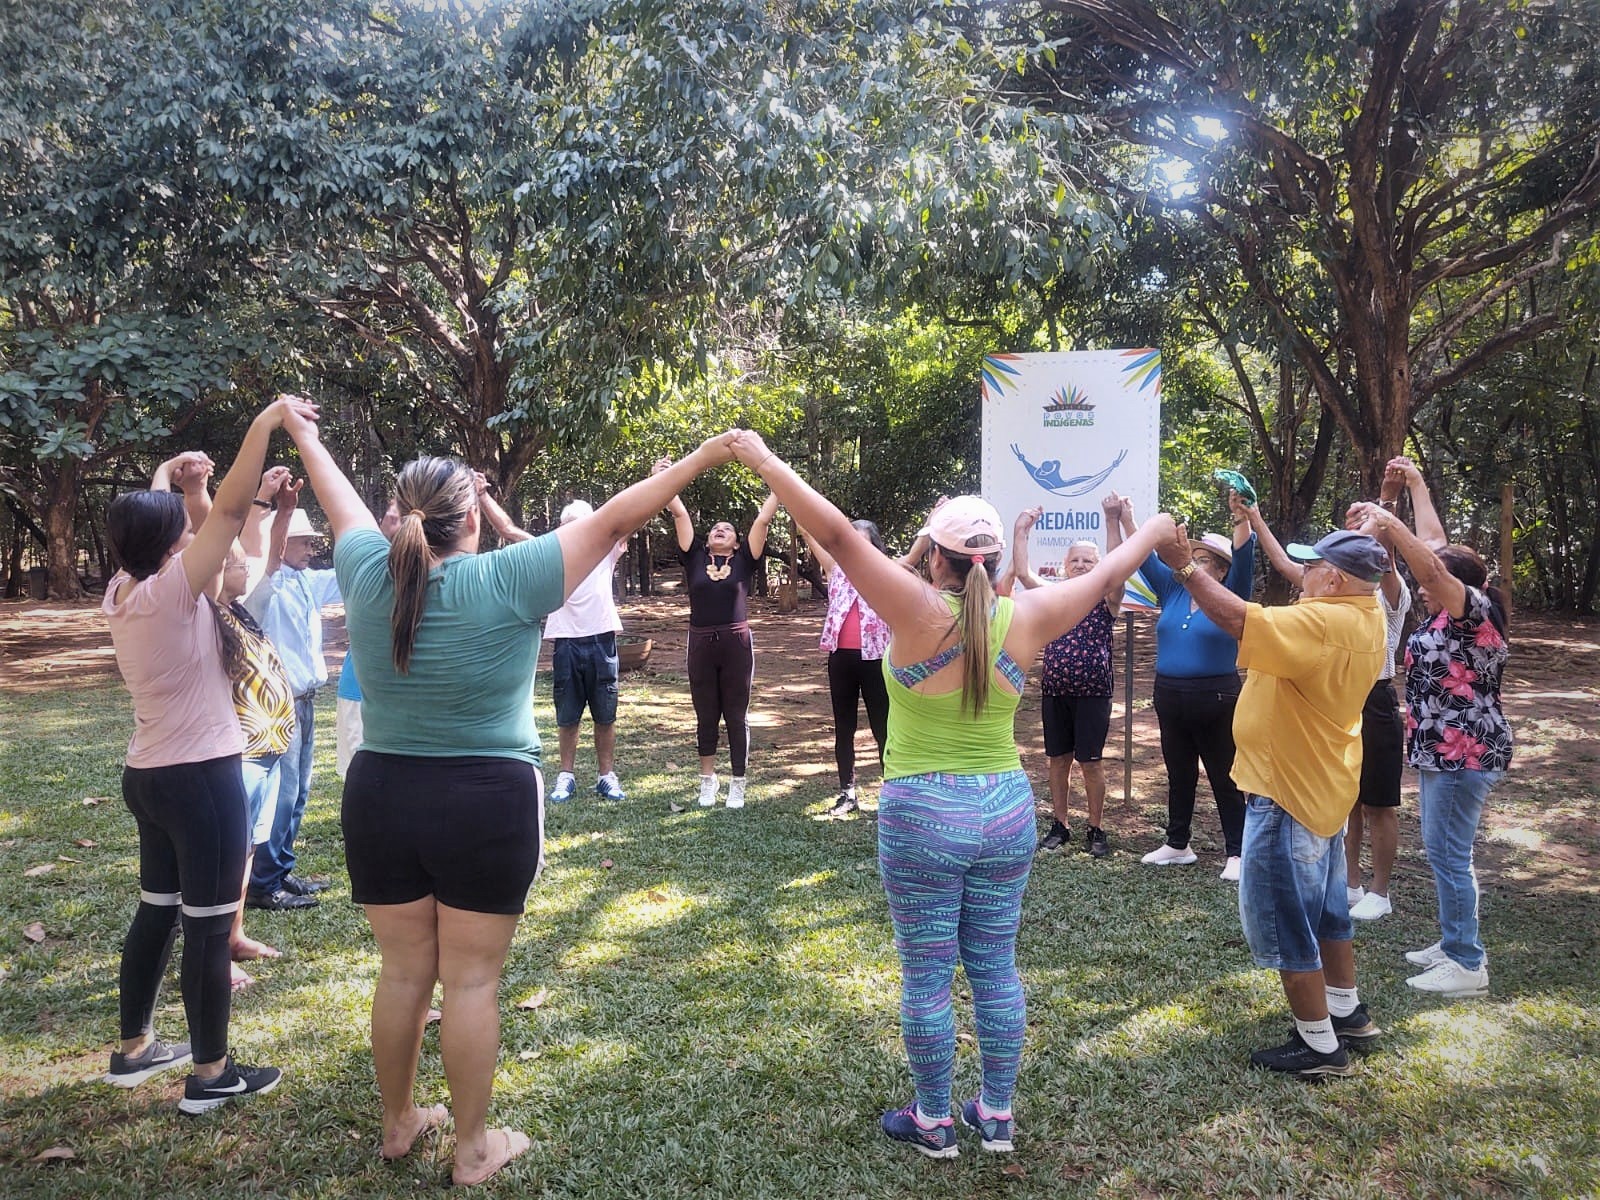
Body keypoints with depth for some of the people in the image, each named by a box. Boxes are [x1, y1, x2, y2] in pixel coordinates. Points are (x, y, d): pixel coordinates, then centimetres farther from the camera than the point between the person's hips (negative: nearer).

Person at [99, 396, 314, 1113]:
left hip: (150, 776, 9)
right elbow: (231, 511, -25)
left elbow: (162, 524, 20)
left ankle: (133, 1048, 35)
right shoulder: (170, 591, -19)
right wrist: (269, 420, -26)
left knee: (157, 910, 21)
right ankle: (210, 1075, 13)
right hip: (200, 779, -9)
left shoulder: (122, 592, 3)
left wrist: (181, 487, 13)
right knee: (208, 925, 2)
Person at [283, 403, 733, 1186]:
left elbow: (342, 507, 17)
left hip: (381, 798, 4)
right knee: (472, 980, 6)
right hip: (486, 807, -4)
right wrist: (704, 458, -5)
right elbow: (611, 522, -12)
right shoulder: (504, 582, -15)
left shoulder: (369, 573, -3)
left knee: (403, 971, 17)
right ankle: (473, 1149, 19)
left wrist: (307, 441, 37)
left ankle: (398, 1122, 34)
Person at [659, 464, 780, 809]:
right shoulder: (695, 557, 8)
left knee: (736, 715, 6)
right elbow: (679, 513, 6)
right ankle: (707, 780, 24)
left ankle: (737, 784, 15)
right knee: (705, 715, 11)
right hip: (701, 642, 2)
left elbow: (763, 519, 1)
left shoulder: (743, 560, 4)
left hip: (737, 643, -2)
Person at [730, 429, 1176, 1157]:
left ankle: (934, 1122, 22)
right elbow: (1104, 575, 11)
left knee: (927, 975, 8)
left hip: (923, 814, -4)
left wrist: (766, 463, -15)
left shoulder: (921, 612, -16)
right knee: (995, 968, 16)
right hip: (1005, 809, 5)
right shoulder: (1024, 619, -4)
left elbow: (837, 535, -19)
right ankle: (996, 1115, 28)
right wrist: (1153, 532, 29)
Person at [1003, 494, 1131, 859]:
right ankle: (1060, 825, 21)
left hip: (1092, 692, -3)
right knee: (1058, 760, 10)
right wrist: (1020, 530, -5)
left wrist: (1113, 521, -26)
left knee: (1090, 761, 2)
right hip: (1054, 691, 3)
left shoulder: (1106, 598, 1)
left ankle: (1096, 829, 14)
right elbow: (1022, 572, -1)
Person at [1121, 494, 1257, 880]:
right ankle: (1177, 845, 26)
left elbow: (1243, 559, -17)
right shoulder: (1173, 590, 9)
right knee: (1179, 775, 16)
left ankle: (1236, 853, 10)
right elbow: (1145, 558, 10)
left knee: (1224, 778, 2)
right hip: (1169, 696, 5)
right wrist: (1126, 521, 1)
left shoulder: (1230, 597, -4)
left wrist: (1242, 519, -32)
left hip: (1214, 698, -5)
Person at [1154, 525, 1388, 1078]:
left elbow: (1243, 622, -38)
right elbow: (1272, 627, 7)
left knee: (1285, 922, 2)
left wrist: (1187, 567, -30)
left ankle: (1319, 1045, 12)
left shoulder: (1323, 622, -28)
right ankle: (1347, 1011, 39)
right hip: (1323, 787, 10)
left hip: (1289, 794, -10)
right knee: (1327, 908, 24)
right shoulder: (1365, 617, 4)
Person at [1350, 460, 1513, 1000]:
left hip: (1466, 754, -10)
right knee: (1443, 850, 16)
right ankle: (1453, 944, 26)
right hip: (1442, 750, 10)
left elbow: (1432, 568, -32)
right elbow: (1434, 544, 17)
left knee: (1448, 853, -5)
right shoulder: (1450, 613, 9)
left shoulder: (1475, 611, -14)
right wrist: (1416, 485, 20)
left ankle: (1468, 965, 3)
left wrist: (1389, 523, -34)